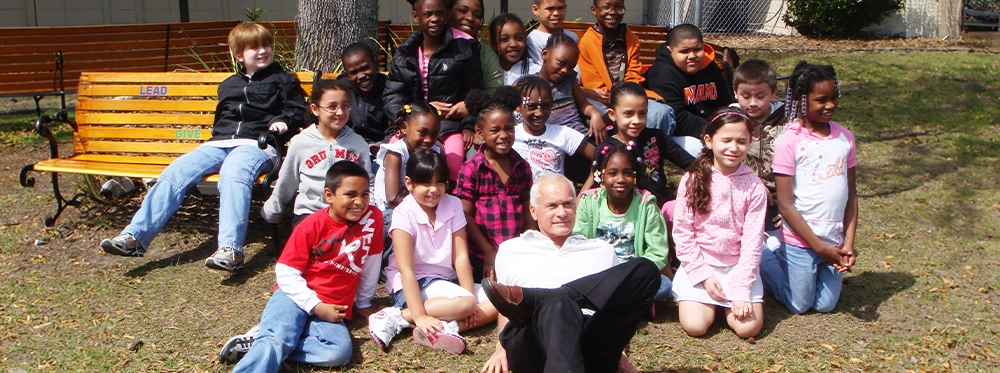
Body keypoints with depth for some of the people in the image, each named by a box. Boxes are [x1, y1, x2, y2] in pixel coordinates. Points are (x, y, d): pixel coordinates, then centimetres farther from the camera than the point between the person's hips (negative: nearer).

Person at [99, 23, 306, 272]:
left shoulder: (283, 80, 15)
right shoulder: (228, 85, 30)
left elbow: (297, 110, 9)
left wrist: (284, 121, -11)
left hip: (257, 145, -6)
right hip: (220, 143, 6)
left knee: (233, 174, -38)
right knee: (176, 171, -17)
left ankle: (230, 248, -51)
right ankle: (136, 236, -20)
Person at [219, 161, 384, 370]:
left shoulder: (372, 218, -3)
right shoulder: (312, 226, -7)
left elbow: (371, 264, 8)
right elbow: (286, 272, -7)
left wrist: (363, 303, 18)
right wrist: (315, 305, -17)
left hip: (332, 309, 2)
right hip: (296, 297, -2)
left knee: (339, 351, -28)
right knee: (277, 339, -32)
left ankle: (259, 343, -20)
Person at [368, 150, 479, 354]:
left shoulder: (453, 205, -1)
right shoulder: (404, 213, -15)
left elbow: (461, 256, -5)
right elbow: (405, 268, -22)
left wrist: (470, 297, -15)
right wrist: (419, 316, -29)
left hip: (445, 280, 6)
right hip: (413, 284, -6)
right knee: (464, 303, -30)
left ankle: (445, 325, -26)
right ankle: (395, 317, -24)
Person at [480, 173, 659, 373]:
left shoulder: (603, 251, 30)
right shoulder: (511, 250, 27)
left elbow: (617, 306, 25)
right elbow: (505, 309, 25)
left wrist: (617, 352, 6)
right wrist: (502, 347, 5)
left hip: (591, 351, 2)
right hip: (532, 350, -2)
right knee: (558, 305, -39)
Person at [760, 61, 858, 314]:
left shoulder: (845, 137, 1)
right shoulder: (789, 141, -15)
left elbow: (851, 195, 6)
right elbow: (785, 205, -15)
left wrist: (849, 243, -3)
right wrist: (820, 248, -15)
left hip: (835, 241, 5)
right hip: (800, 240, -5)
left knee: (825, 306, 11)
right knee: (800, 305, 7)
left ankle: (786, 260, 31)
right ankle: (765, 258, 28)